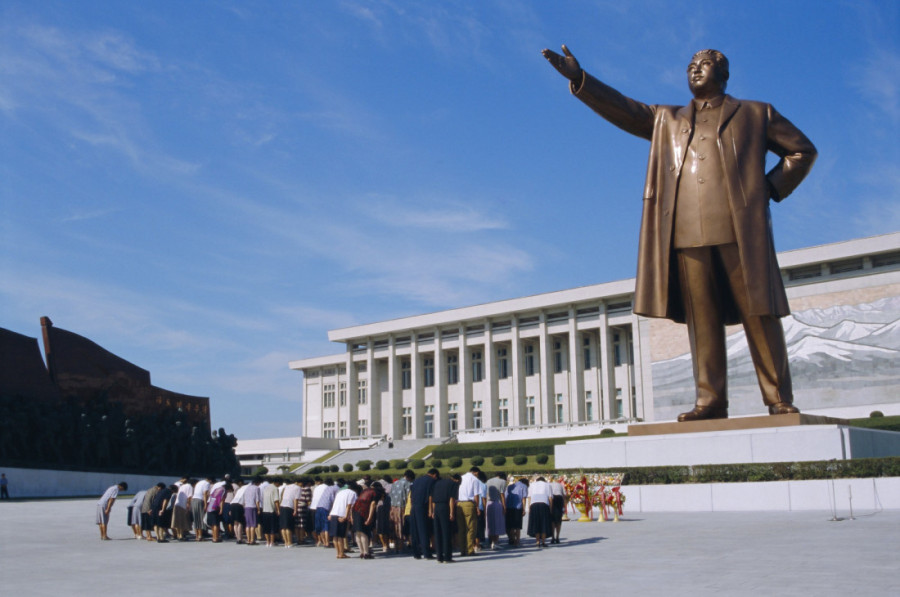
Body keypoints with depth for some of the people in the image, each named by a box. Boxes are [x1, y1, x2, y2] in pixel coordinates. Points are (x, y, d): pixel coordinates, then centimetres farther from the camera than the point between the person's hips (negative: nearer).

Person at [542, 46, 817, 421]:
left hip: (741, 229, -2)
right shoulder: (666, 121, 25)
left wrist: (772, 188, 7)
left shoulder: (755, 115, 18)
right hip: (687, 234, 2)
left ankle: (779, 400, 0)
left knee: (759, 315, -4)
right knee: (701, 320, -2)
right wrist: (577, 77, 4)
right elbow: (622, 109, 15)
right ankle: (710, 401, -2)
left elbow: (802, 150, 21)